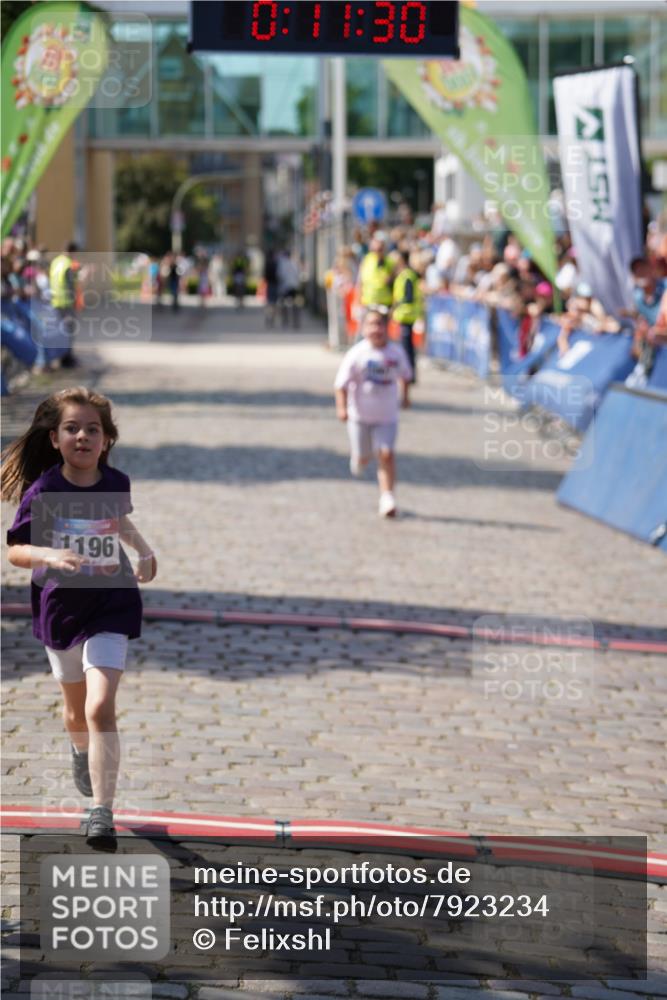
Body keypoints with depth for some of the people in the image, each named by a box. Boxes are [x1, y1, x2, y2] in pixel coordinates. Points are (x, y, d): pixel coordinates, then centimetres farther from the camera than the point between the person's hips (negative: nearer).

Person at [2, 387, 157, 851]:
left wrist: (144, 550, 13)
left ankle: (102, 811, -12)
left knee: (100, 708, -17)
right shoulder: (44, 492, -13)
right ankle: (82, 751, 55)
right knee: (76, 709, 20)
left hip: (111, 608, -1)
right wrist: (50, 555, -33)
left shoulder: (116, 483, -5)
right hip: (60, 607, 1)